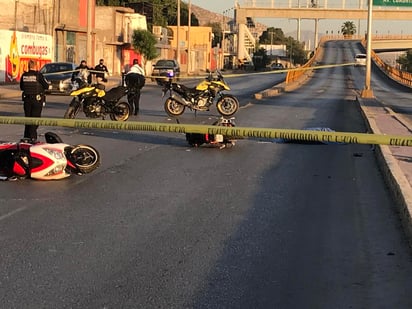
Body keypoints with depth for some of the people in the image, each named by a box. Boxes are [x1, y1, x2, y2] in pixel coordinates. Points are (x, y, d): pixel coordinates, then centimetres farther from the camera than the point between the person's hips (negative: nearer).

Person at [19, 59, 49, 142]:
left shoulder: (24, 75, -1)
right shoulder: (39, 75, -13)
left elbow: (21, 87, 9)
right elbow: (46, 86, -8)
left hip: (27, 99, 4)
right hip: (37, 99, -4)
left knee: (27, 117, 14)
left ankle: (26, 136, 16)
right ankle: (33, 137, -4)